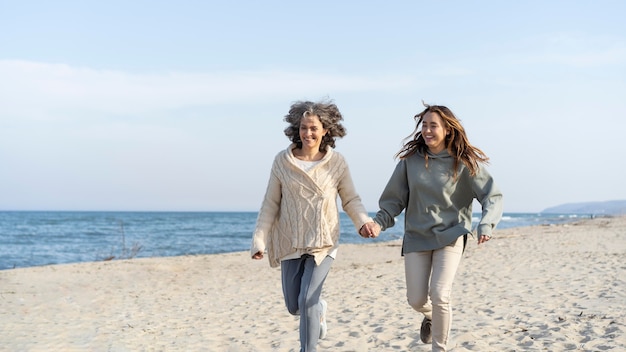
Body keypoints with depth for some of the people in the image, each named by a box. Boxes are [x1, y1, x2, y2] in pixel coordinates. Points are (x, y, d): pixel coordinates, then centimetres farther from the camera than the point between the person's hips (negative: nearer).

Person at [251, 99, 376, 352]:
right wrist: (259, 240, -6)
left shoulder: (336, 162, -5)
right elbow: (270, 204, 0)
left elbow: (351, 200, 2)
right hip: (290, 244, 2)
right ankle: (319, 309, 47)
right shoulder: (282, 161, -4)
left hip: (323, 243, -2)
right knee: (294, 306, 11)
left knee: (306, 301, -14)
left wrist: (364, 222, -16)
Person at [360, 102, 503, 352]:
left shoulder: (464, 162, -7)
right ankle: (430, 316, 44)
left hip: (450, 235, -2)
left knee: (439, 295, -16)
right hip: (416, 237, 2)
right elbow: (394, 199, 2)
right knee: (416, 300, 6)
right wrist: (380, 222, -13)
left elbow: (492, 195, -8)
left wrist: (486, 224, -25)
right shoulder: (410, 160, -3)